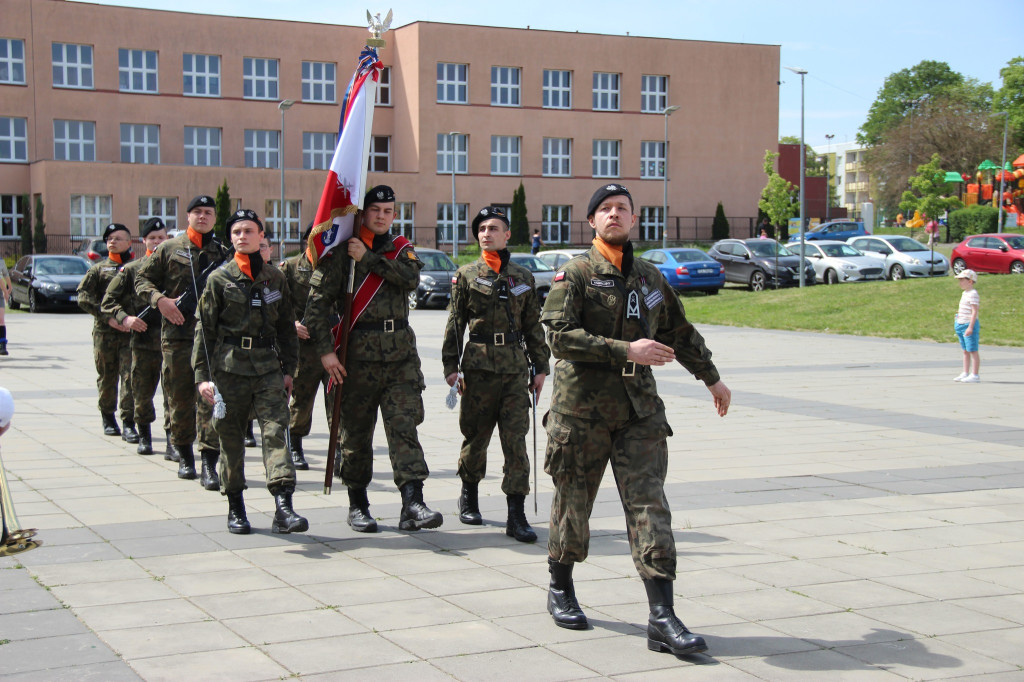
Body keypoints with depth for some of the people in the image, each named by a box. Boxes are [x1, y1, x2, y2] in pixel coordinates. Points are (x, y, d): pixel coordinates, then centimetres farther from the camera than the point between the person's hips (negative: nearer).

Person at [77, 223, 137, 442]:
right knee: (106, 377, 9)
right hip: (104, 332, 1)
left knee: (129, 377, -8)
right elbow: (83, 297, 2)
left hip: (130, 331, -1)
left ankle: (128, 424, -7)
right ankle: (108, 418, 26)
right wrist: (108, 317, -10)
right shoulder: (99, 269, 11)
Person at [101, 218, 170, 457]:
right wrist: (124, 318, -9)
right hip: (143, 340, 1)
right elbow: (108, 301, 7)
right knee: (142, 392, 7)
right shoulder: (132, 269, 6)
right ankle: (144, 436, 24)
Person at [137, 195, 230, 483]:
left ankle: (209, 462, -10)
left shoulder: (223, 253, 12)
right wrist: (160, 299, -6)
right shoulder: (169, 249, 8)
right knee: (179, 396, 7)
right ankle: (184, 454, 24)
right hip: (176, 333, 0)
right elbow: (142, 279, 11)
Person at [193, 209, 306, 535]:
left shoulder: (275, 278, 9)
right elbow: (204, 329, 1)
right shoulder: (219, 279, 1)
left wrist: (288, 369, 10)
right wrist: (202, 376, -5)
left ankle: (283, 508, -20)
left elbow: (286, 326, 15)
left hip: (268, 366, 1)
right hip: (229, 367, -1)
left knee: (275, 431, -12)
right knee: (231, 438, 6)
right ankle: (235, 508, 21)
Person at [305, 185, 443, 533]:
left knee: (404, 426, -7)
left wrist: (368, 259, -12)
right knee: (356, 432, 5)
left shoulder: (401, 249, 14)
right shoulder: (340, 253, 1)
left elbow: (410, 278, -8)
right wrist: (325, 349, -13)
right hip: (358, 356, -2)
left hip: (401, 355, 3)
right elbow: (318, 301, -5)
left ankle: (412, 503, -14)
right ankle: (357, 505, 19)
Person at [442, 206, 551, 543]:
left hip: (516, 367, 1)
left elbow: (533, 326, 14)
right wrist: (451, 366, -2)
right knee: (476, 436, 8)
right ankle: (469, 495, 32)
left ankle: (516, 514, -5)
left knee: (516, 439, -5)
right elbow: (454, 323, 4)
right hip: (479, 366, -1)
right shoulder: (466, 275, 4)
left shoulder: (523, 277, 11)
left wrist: (540, 367, 10)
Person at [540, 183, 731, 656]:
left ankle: (662, 619, -8)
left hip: (638, 409, 3)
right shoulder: (575, 274, -2)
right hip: (582, 407, -3)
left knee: (650, 506, -6)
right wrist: (627, 350, -20)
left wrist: (712, 378, 37)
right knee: (573, 503, 8)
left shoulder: (650, 278, 14)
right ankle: (561, 589, 32)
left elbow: (681, 333, 28)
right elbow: (560, 335, -15)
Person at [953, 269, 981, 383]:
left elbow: (974, 312, -19)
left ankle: (974, 375, -4)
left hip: (970, 325, -10)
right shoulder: (965, 293, 15)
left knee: (973, 351, -6)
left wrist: (970, 327, -24)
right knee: (965, 351, 14)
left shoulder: (973, 294, -15)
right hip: (961, 325, 10)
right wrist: (958, 324, 25)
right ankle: (965, 373, 20)